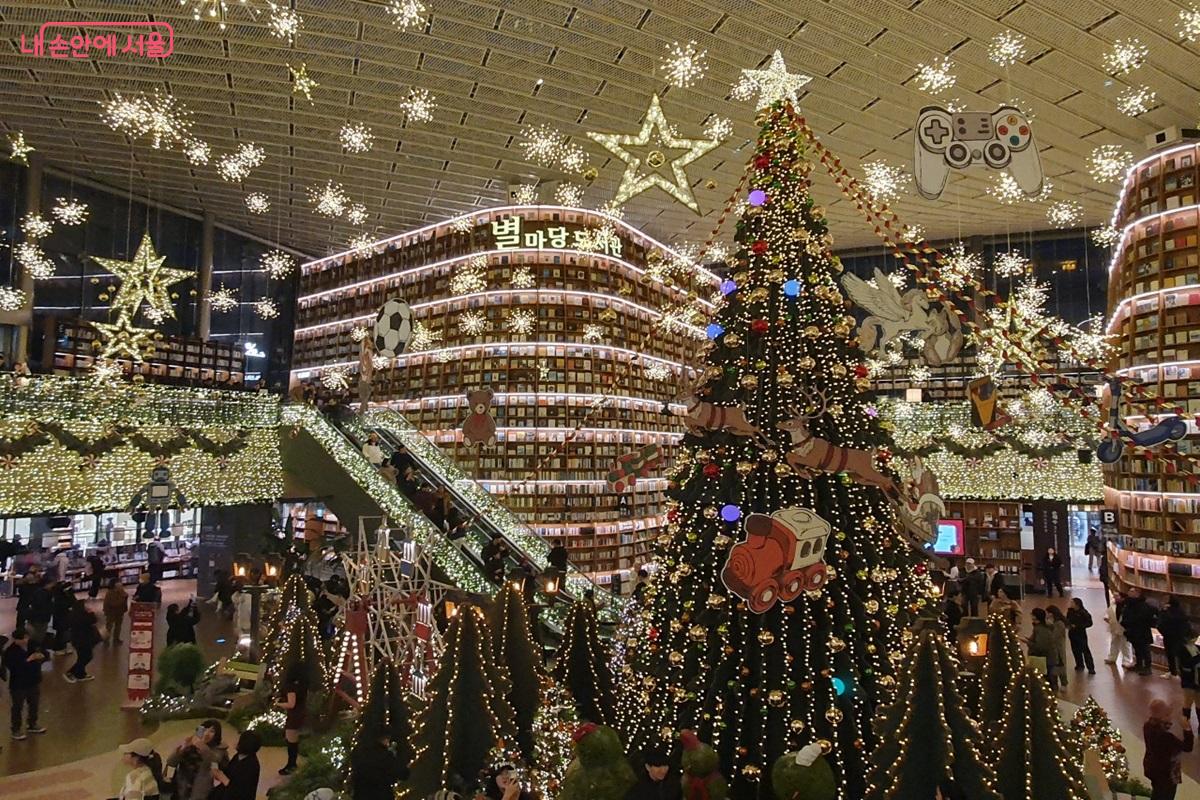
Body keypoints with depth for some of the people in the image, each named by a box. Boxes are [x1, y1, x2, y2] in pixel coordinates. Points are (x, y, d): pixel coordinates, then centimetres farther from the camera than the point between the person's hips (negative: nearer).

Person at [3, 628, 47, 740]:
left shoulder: (33, 644, -7)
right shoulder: (10, 652, -21)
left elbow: (47, 654, 0)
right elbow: (13, 667, -29)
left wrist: (42, 656, -23)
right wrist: (28, 660, -33)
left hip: (34, 681, 5)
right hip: (18, 685, -5)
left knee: (34, 705, 20)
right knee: (18, 708, 10)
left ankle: (32, 725, 40)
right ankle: (16, 730, 28)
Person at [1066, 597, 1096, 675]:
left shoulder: (1083, 612, -17)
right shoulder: (1070, 611, -2)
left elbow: (1089, 623, -14)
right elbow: (1067, 619, 12)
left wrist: (1077, 626, -20)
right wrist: (1067, 624, -9)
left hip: (1081, 634, -5)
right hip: (1072, 633, 5)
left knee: (1085, 650, -2)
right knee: (1075, 650, 14)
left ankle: (1091, 668, 7)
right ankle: (1080, 665, 30)